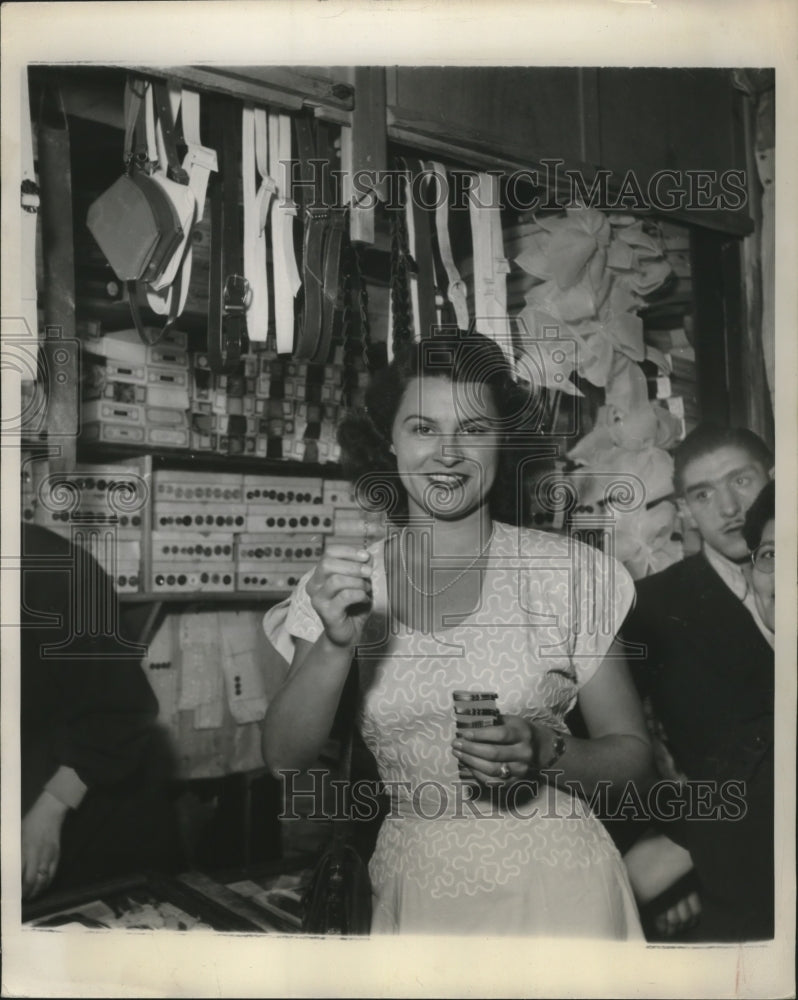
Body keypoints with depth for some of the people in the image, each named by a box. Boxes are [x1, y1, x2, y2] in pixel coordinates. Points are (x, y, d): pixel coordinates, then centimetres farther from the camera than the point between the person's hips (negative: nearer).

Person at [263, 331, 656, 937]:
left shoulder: (570, 571, -7)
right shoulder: (341, 585, -1)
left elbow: (634, 756, -1)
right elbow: (285, 760, -9)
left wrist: (544, 751, -20)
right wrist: (336, 644, -25)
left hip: (553, 883, -1)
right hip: (414, 892, 2)